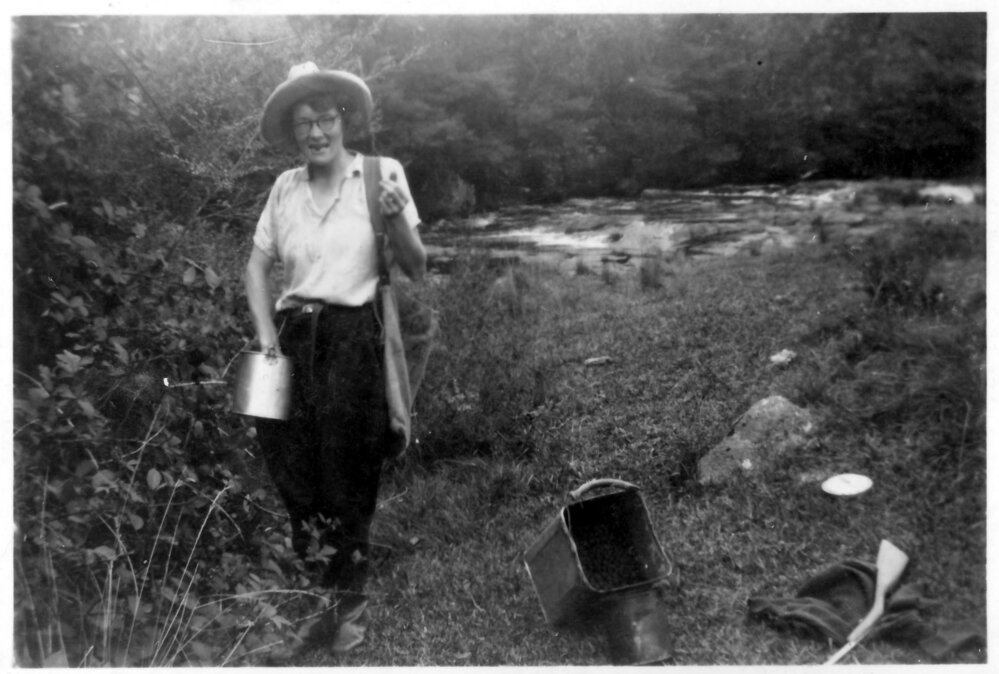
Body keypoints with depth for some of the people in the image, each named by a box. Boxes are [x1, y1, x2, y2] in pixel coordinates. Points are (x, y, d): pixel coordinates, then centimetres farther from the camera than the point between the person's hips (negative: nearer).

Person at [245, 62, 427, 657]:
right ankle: (333, 591, 33)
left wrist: (396, 219, -20)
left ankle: (350, 603, 24)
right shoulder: (285, 187, 7)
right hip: (294, 338, 4)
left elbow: (417, 269, -2)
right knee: (294, 469, 10)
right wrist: (266, 333, 3)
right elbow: (259, 265, 15)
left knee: (348, 479, 4)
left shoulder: (382, 174, -2)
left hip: (352, 339, -4)